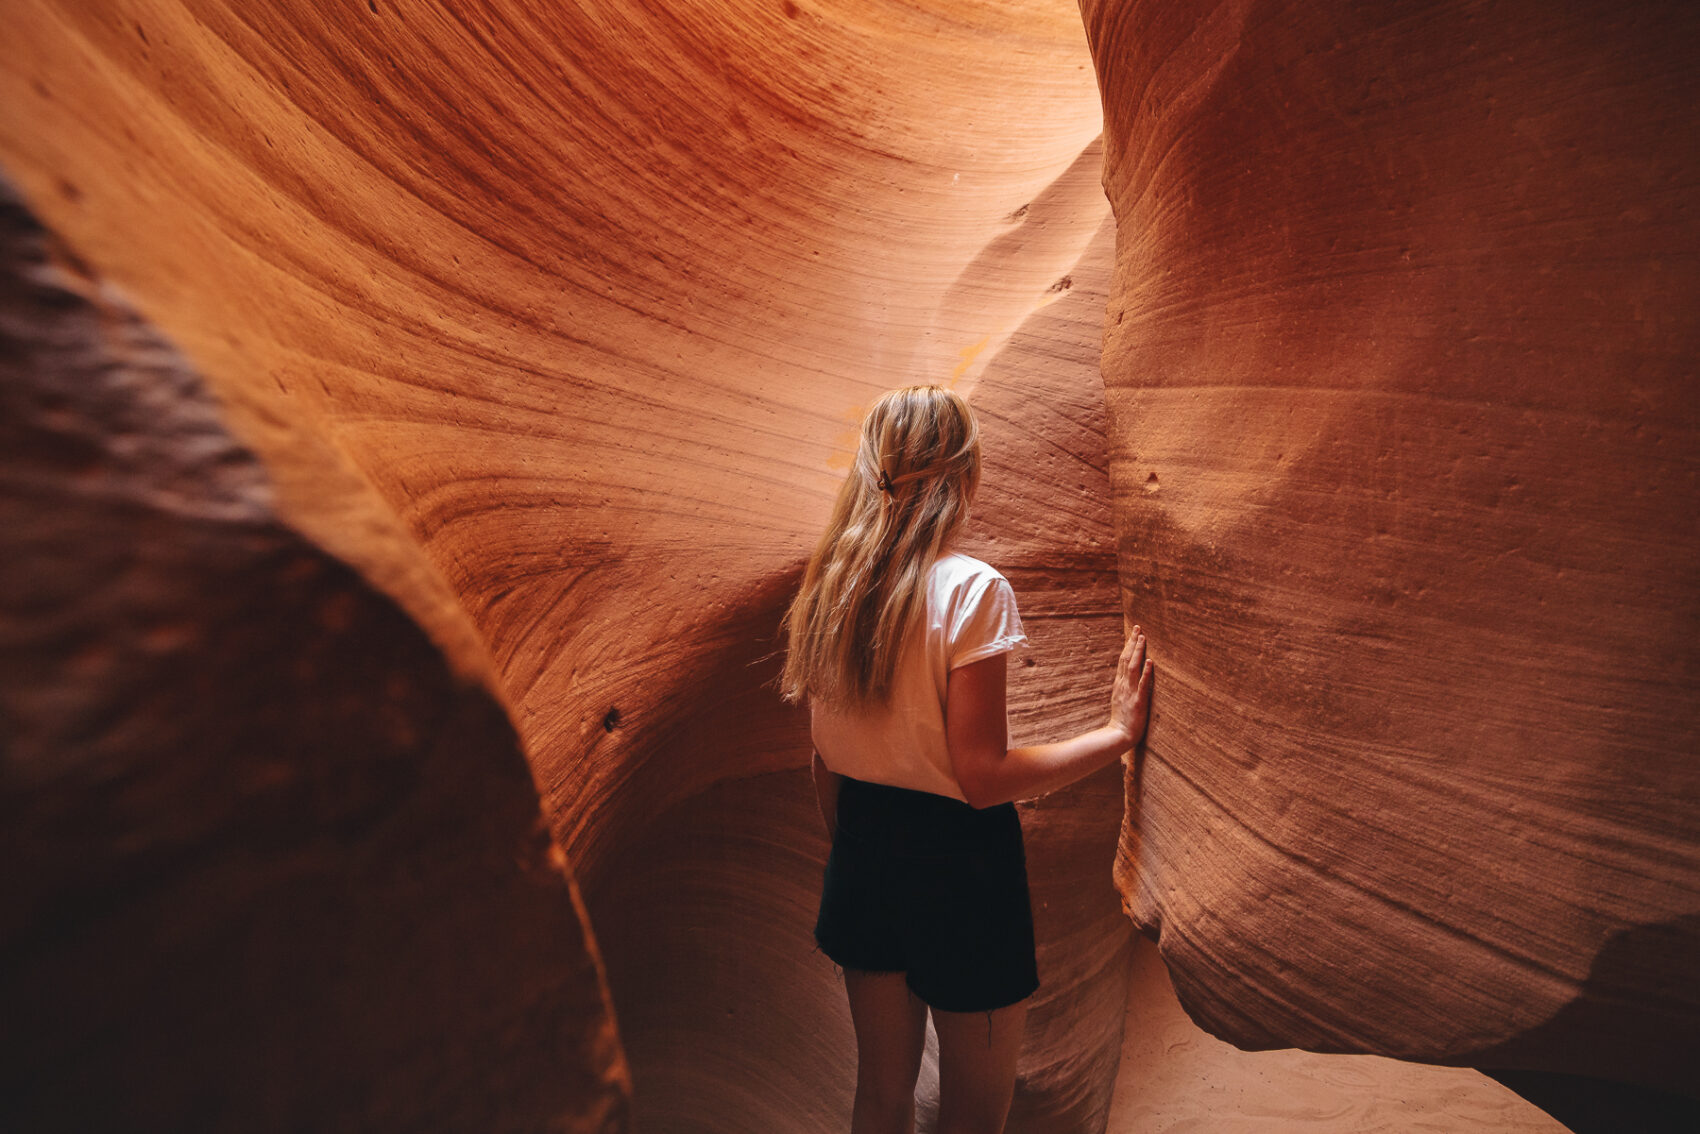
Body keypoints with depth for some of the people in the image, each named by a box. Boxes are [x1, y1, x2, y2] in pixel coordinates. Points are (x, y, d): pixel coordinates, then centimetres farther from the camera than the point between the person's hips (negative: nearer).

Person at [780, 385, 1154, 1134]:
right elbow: (982, 776, -20)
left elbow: (825, 764, 6)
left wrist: (852, 853, 19)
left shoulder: (830, 585, 0)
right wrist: (1116, 734, -12)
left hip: (863, 848, 6)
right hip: (957, 858, -6)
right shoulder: (972, 589, -19)